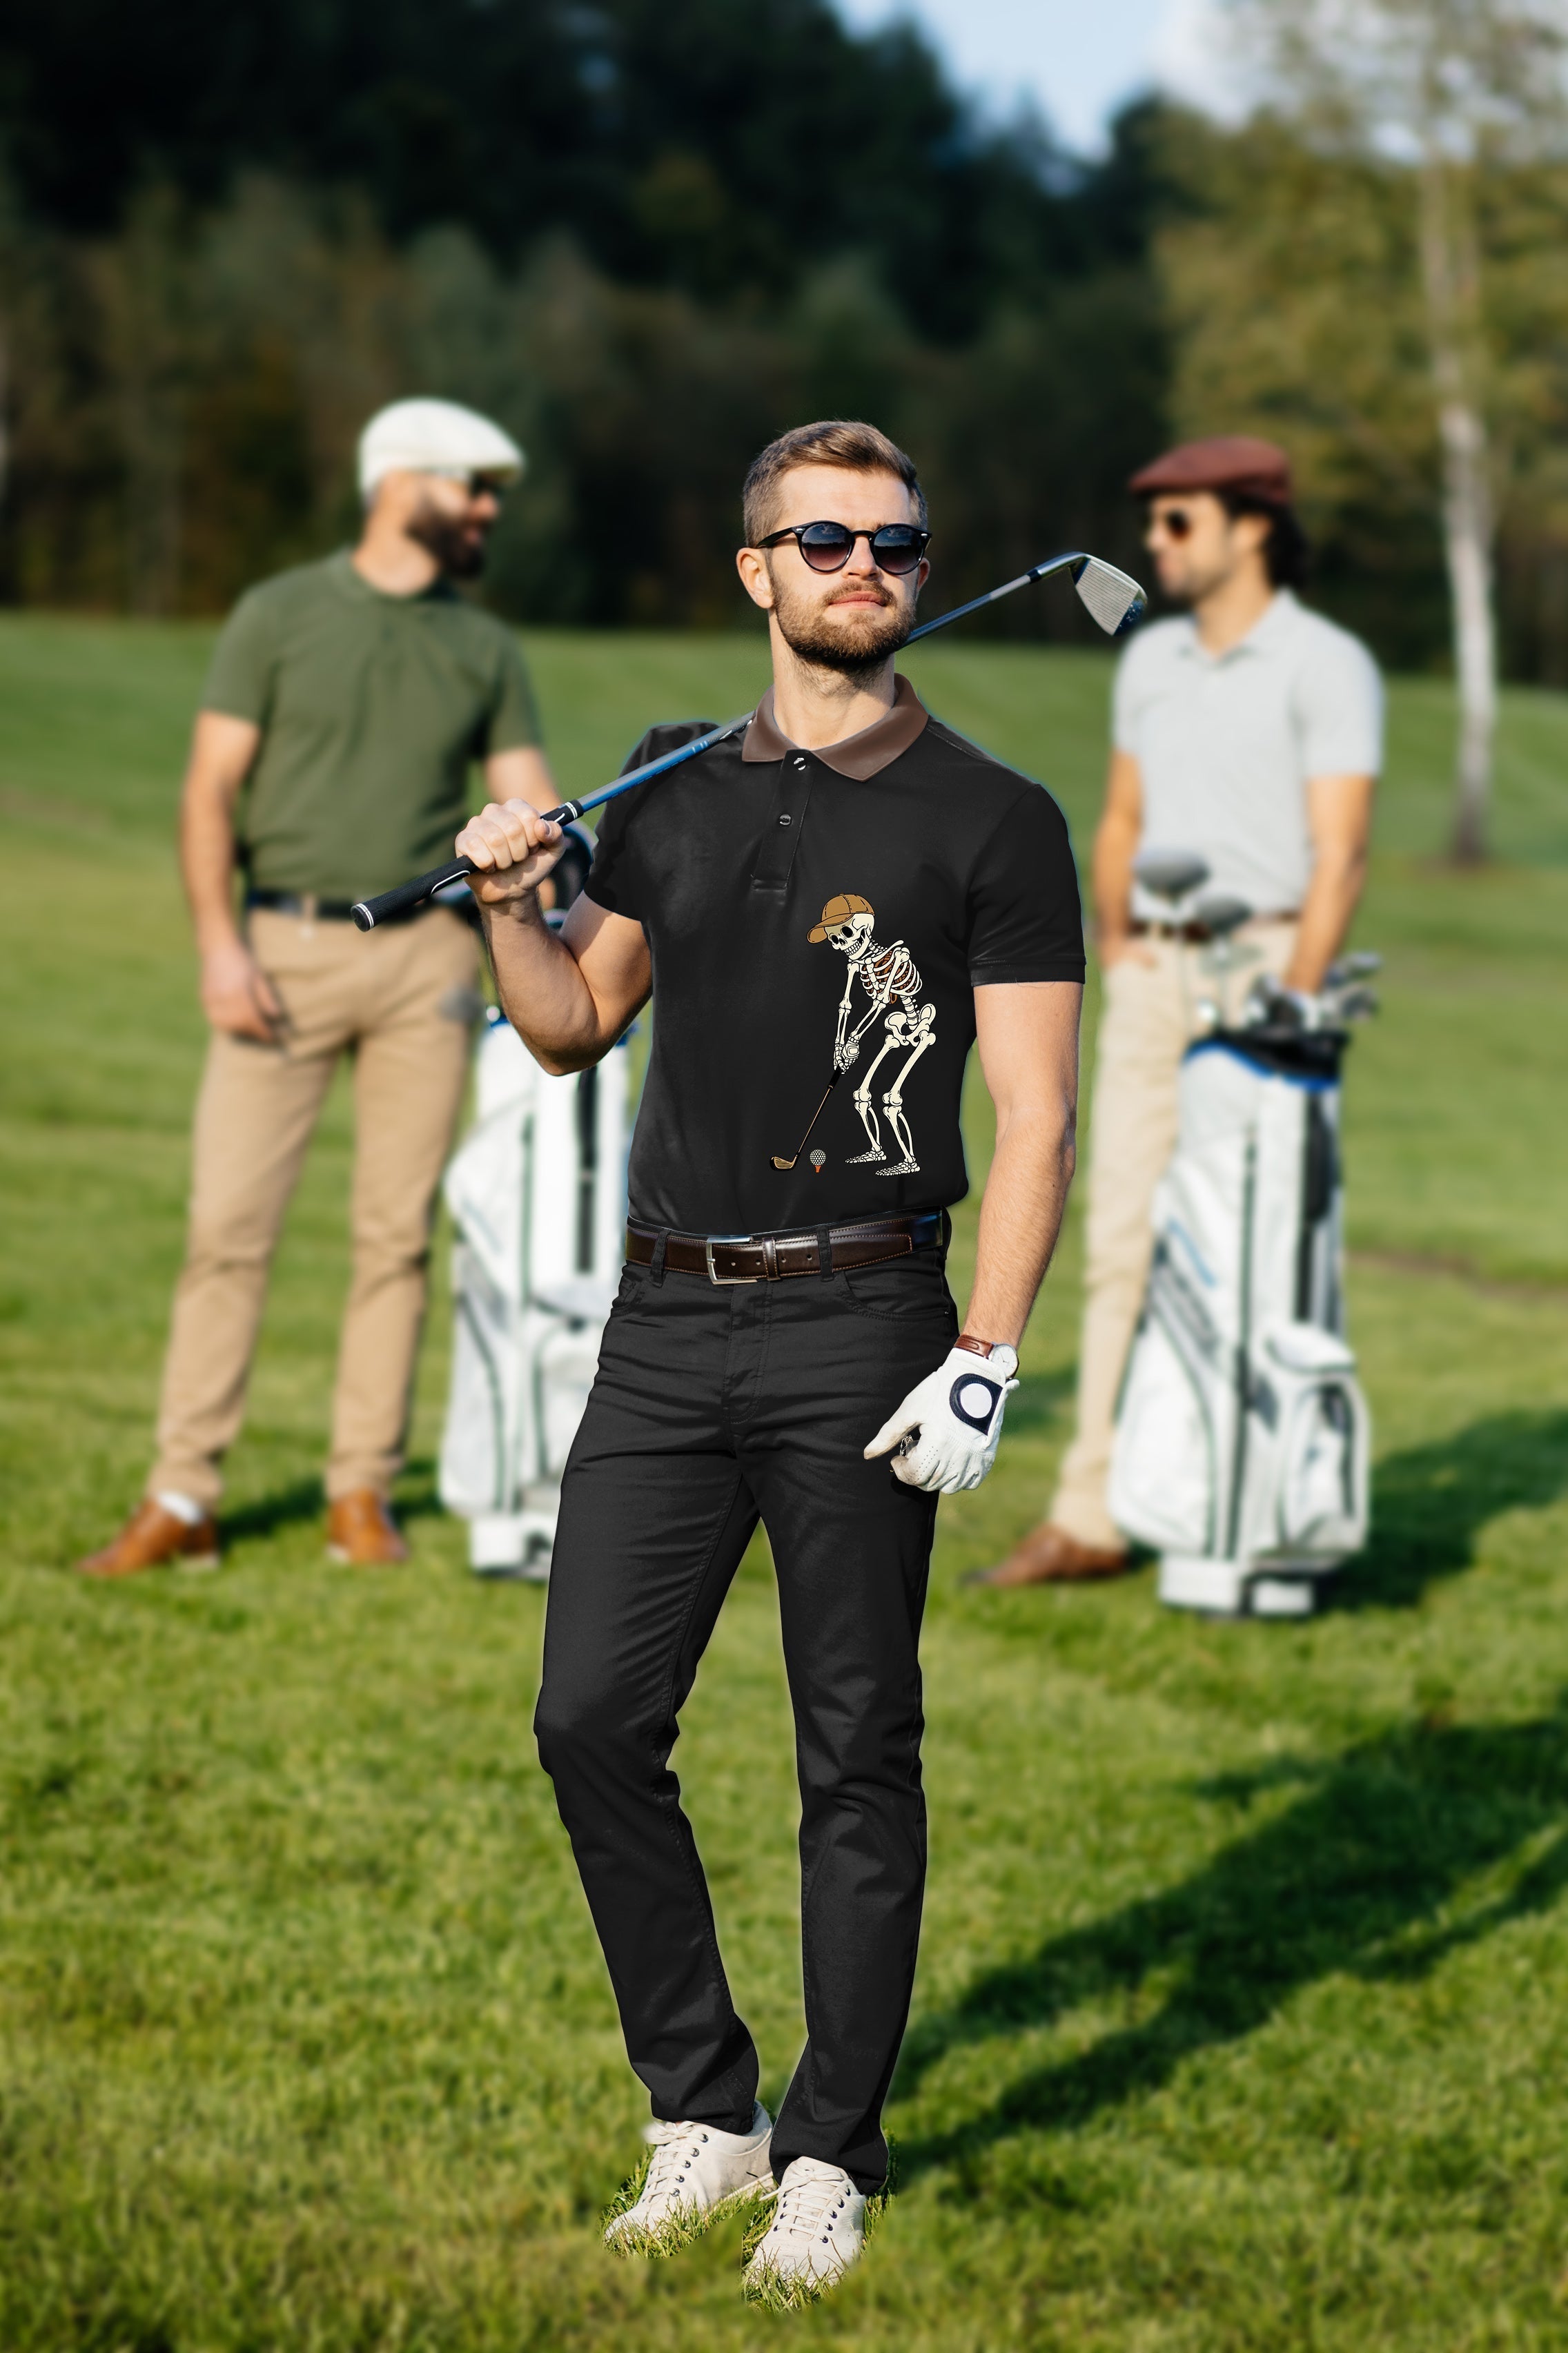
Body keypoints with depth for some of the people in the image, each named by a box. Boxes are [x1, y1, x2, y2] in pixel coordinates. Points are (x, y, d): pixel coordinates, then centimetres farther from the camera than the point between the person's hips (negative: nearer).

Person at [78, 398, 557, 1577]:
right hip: (285, 949, -3)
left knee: (399, 1232, 3)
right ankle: (182, 1500, -2)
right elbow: (211, 787, 0)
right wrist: (219, 940, -12)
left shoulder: (486, 649, 12)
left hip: (424, 955, 3)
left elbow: (529, 803, 7)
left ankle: (365, 1492, 11)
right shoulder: (280, 615, 3)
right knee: (230, 1221, -6)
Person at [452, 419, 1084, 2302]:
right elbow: (579, 1025, 22)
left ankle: (830, 2154, 12)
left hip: (855, 1325, -4)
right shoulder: (675, 789, 12)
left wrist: (983, 1365, -15)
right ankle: (700, 2109, 17)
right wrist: (508, 908, 2)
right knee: (593, 1719, 1)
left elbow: (1034, 1118, -5)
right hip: (666, 1319, 4)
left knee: (857, 1753, 1)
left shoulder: (992, 822, -1)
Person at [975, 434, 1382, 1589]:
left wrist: (1292, 1006, -18)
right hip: (1152, 975, 6)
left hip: (1264, 963, -6)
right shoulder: (1152, 661, 15)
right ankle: (1093, 1516, 3)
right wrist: (1117, 954, 11)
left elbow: (1340, 852, -11)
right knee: (1123, 1243, 2)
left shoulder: (1326, 664, -6)